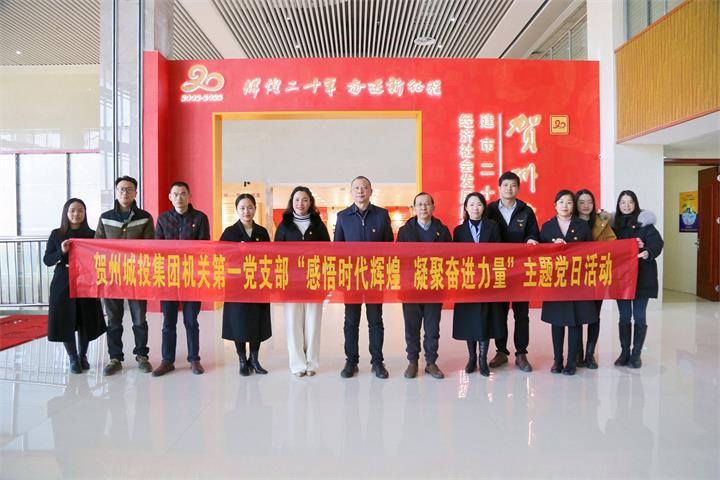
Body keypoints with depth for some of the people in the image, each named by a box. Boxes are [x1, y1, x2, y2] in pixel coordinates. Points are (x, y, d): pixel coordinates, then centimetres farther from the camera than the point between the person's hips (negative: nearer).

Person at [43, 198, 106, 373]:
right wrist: (61, 251, -15)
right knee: (65, 321, 2)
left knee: (86, 321, 6)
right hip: (63, 284, 0)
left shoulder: (91, 234, 2)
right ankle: (73, 358, 19)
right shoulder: (56, 234, 3)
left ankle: (83, 356, 27)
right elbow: (47, 260, 2)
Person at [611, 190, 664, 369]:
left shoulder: (644, 222, -3)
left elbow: (657, 243, -15)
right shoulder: (614, 224, 9)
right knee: (624, 316, 8)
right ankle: (624, 352, 18)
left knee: (639, 316, 2)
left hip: (642, 276, -3)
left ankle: (636, 354, 13)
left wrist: (648, 252, -35)